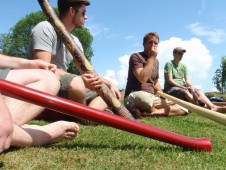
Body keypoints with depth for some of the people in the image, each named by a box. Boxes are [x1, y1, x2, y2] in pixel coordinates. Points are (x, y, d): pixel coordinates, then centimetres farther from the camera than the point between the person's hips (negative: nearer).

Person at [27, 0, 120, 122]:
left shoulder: (75, 42, 12)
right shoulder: (46, 28, -11)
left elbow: (88, 71, 19)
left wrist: (110, 84, 4)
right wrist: (80, 79, -35)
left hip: (67, 91, 9)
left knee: (107, 91, 8)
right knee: (76, 84, -38)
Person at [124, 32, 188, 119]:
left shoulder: (156, 61, 17)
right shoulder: (136, 56, -7)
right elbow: (142, 79, -23)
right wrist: (151, 58, -14)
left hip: (152, 97, 8)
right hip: (134, 97, -8)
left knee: (183, 109, -5)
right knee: (144, 97, -46)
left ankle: (148, 113, -17)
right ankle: (155, 111, -12)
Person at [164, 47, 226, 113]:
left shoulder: (183, 66, 15)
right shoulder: (169, 64, -3)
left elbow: (187, 79, 5)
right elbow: (170, 80, -12)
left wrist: (191, 87, -18)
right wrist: (183, 87, -19)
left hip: (182, 87, 6)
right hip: (171, 88, -6)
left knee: (198, 91, -21)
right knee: (185, 92, -37)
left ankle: (213, 107, -46)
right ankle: (205, 107, -55)